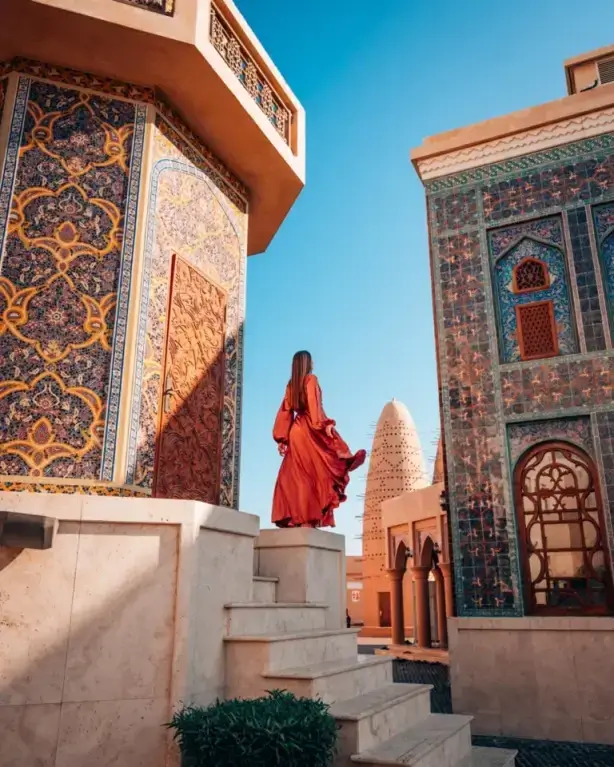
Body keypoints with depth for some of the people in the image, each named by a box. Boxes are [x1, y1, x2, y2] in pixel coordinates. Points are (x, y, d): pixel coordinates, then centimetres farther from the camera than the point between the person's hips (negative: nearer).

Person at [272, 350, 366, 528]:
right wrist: (325, 424, -23)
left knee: (296, 476, 4)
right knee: (313, 474, -6)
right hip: (309, 430, -6)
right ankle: (307, 518, -13)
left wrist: (281, 438, 12)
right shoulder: (311, 379, -2)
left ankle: (294, 517, -1)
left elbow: (286, 410, 12)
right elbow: (314, 405, -15)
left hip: (296, 431, 6)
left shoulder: (291, 384, 15)